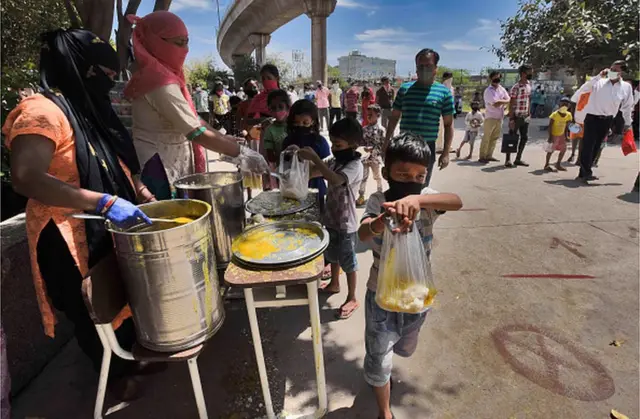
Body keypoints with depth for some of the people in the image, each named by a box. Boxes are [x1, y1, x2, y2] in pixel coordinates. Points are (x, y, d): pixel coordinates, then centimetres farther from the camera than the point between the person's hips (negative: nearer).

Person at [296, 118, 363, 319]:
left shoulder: (355, 166, -22)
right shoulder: (334, 161, 2)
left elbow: (335, 180, -40)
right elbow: (312, 173, 3)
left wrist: (314, 158, -40)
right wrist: (304, 159, -15)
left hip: (345, 223, -8)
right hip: (330, 218, 8)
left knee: (348, 261, 8)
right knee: (332, 256, 25)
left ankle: (352, 299, 25)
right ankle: (334, 284, 48)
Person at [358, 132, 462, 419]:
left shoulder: (426, 198, -16)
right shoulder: (377, 202, -18)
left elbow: (456, 202, -38)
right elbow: (362, 234, -38)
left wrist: (417, 199, -58)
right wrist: (380, 223, -61)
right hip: (382, 294, -2)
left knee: (405, 348, 28)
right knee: (379, 358, 9)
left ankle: (378, 369, 63)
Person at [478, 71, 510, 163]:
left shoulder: (502, 89, 11)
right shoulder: (488, 91, -11)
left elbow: (509, 99, 6)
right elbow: (495, 104, -19)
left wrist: (501, 102, -12)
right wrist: (504, 101, -6)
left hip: (500, 117, 7)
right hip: (490, 117, -7)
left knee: (494, 138, 9)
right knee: (486, 138, -5)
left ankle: (489, 155, 16)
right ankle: (482, 157, 0)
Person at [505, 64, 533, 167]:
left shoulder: (529, 84, 9)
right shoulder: (516, 87, -14)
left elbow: (529, 99, 17)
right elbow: (511, 104, -15)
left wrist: (529, 113, 13)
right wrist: (511, 119, -19)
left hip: (525, 116, 8)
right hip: (516, 116, -8)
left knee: (524, 138, 8)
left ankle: (518, 159, 16)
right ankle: (508, 159, 6)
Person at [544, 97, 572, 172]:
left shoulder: (568, 115, -2)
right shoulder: (555, 114, -18)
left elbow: (566, 126, 7)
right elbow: (550, 126, -18)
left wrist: (565, 136, 4)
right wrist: (550, 137, -21)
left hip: (561, 135, 6)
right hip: (554, 134, -6)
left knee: (564, 149, 7)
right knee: (551, 150, -4)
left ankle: (558, 164, 21)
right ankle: (547, 165, 7)